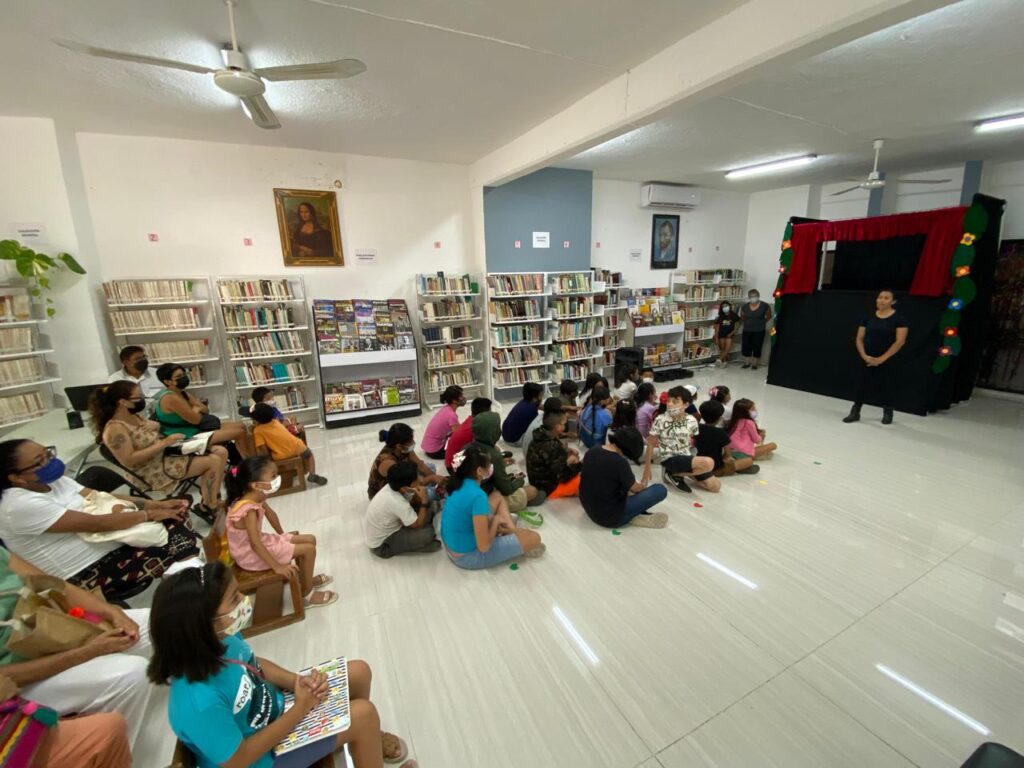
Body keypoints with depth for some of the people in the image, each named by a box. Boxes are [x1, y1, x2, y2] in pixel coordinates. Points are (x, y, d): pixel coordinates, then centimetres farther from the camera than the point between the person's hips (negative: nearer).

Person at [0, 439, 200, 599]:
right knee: (174, 551, -23)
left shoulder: (53, 481, 4)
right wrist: (149, 514, -18)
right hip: (89, 572, -8)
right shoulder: (20, 505, -21)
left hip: (111, 543, 8)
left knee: (176, 520, -6)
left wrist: (157, 504, -9)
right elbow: (95, 523, -26)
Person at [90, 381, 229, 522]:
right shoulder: (115, 428, -21)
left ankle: (211, 502, -2)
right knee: (214, 461, -17)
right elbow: (129, 461, -26)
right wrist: (163, 444, -25)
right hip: (155, 471, -9)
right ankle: (208, 507, 1)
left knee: (221, 451, -2)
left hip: (165, 452, 9)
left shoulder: (134, 416, 5)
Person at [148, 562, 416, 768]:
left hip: (271, 708, 7)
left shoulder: (221, 641, -19)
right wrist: (300, 710, -20)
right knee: (363, 713, -15)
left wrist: (299, 681, -14)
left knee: (358, 672, 7)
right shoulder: (201, 702, -40)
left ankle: (367, 737, 36)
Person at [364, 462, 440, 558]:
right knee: (427, 533, -23)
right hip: (380, 545, -8)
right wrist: (424, 501, -22)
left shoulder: (394, 486, -14)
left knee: (427, 513, 0)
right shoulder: (397, 503, -36)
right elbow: (419, 525, -25)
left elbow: (414, 501, 1)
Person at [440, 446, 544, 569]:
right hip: (467, 557, -8)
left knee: (497, 496, 17)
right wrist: (496, 520, -11)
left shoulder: (459, 482, -6)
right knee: (534, 538, -5)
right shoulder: (478, 496, -32)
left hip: (452, 544, 8)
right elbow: (483, 546, -26)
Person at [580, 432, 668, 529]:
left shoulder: (590, 453, -1)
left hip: (589, 509, 8)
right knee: (660, 490, -7)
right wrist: (643, 486, 20)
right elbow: (635, 489, -3)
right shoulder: (620, 462, -22)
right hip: (611, 517, -8)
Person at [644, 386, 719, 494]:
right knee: (708, 463, -28)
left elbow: (694, 443, 14)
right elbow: (651, 444, -5)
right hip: (670, 460, -6)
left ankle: (678, 473, 12)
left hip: (687, 458, 6)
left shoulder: (692, 421, -3)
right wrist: (647, 468, -4)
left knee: (715, 487, 2)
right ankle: (673, 474, -6)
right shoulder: (660, 420, -13)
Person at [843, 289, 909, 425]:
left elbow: (900, 341, -10)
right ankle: (855, 413, 10)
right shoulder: (869, 318, 4)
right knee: (862, 385, 3)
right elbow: (859, 338, 4)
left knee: (885, 386, 6)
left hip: (886, 361, -2)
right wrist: (864, 356, -10)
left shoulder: (898, 318, -5)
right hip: (867, 360, 3)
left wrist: (882, 358, -14)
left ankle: (887, 413, 23)